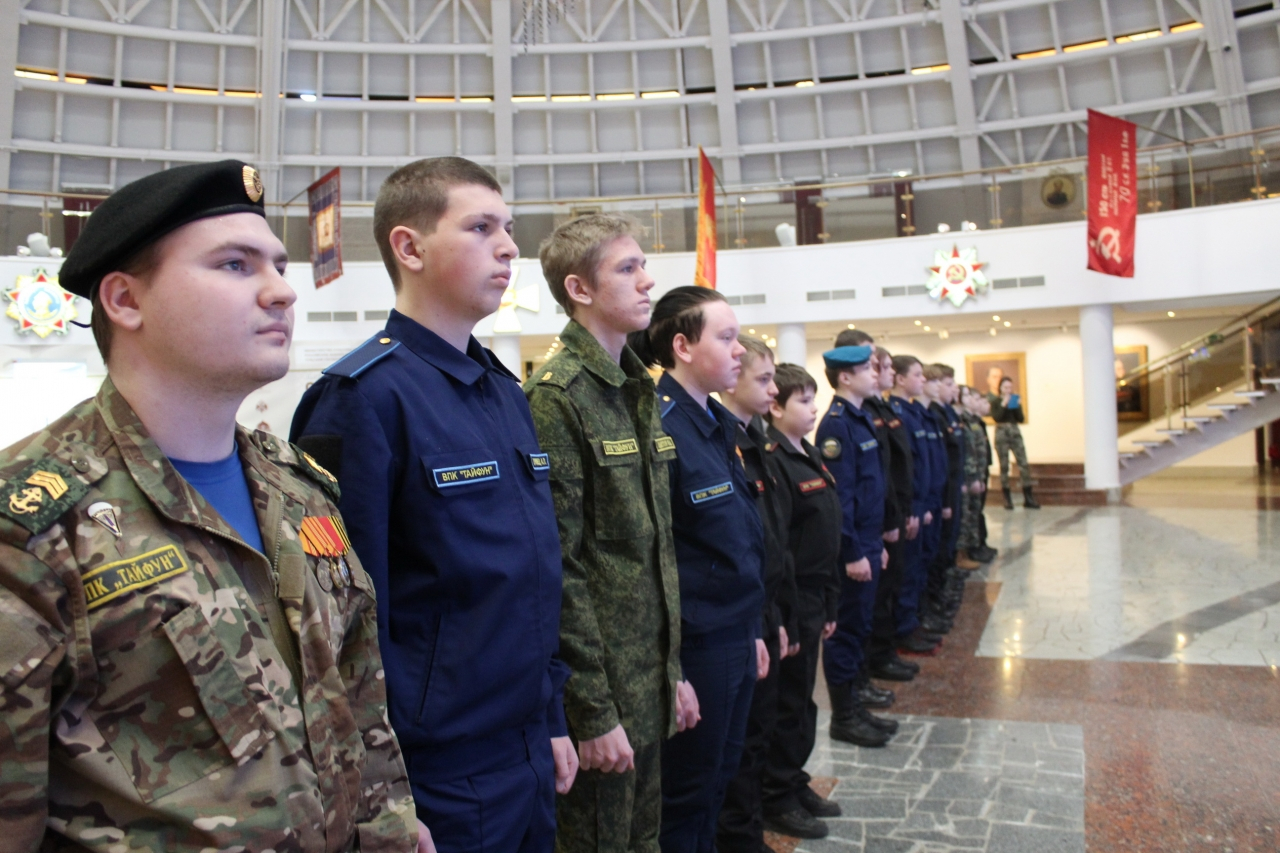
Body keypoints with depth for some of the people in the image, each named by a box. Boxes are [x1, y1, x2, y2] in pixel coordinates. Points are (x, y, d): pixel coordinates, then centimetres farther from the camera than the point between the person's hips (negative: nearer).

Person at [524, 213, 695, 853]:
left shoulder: (639, 391, 9)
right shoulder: (557, 397, -16)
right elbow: (557, 567, -19)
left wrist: (674, 668, 13)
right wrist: (593, 711, -16)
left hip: (651, 675, 8)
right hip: (600, 682, -8)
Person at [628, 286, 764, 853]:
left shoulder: (723, 425, 8)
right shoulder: (658, 427, -19)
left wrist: (752, 628, 16)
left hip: (735, 634, 8)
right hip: (693, 644, -8)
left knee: (719, 777, 21)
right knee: (687, 792, 10)